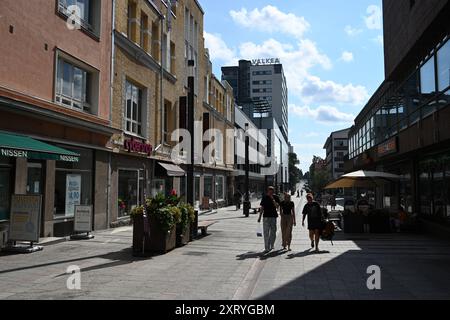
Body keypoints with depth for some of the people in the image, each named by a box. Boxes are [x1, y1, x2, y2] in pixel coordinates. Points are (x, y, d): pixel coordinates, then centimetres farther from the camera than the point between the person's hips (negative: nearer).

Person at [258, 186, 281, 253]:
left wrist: (273, 199, -19)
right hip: (266, 216, 0)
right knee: (266, 233, -5)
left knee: (273, 232, 9)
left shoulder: (276, 198, 2)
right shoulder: (265, 198, 5)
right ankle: (267, 248, -4)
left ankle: (271, 246, 26)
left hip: (273, 216, 0)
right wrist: (260, 217, 9)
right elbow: (262, 208, 9)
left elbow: (277, 206, -12)